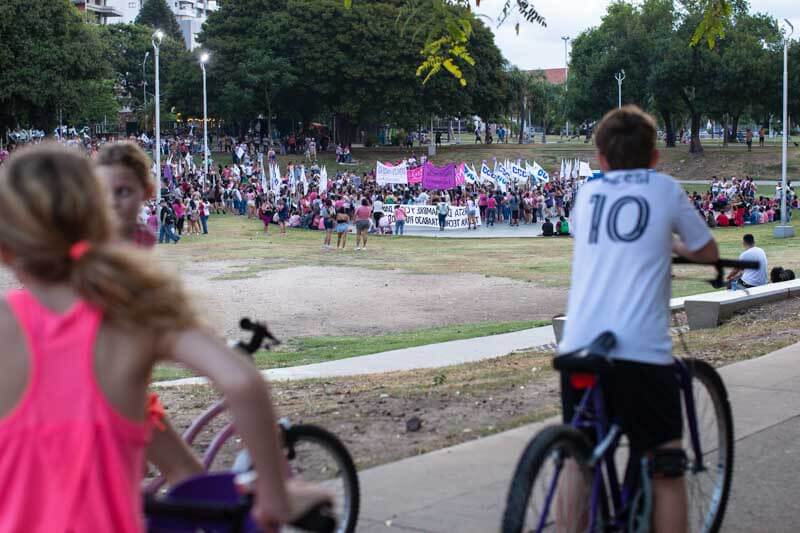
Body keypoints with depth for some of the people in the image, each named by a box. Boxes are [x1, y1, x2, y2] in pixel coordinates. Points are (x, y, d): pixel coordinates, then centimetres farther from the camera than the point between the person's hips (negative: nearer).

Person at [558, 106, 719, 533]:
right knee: (665, 466, 8)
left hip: (578, 345, 3)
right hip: (641, 349, -3)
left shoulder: (587, 193, 16)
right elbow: (708, 253, 19)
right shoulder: (665, 189, 8)